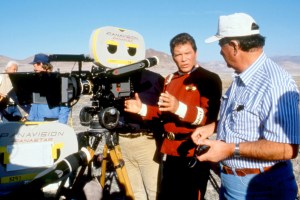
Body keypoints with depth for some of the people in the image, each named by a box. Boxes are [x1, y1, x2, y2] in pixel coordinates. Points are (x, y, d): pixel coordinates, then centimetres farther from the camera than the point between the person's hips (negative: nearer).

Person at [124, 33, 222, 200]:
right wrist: (142, 109, 5)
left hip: (194, 154, -7)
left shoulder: (210, 79, -8)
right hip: (170, 151, 7)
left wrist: (179, 108, -34)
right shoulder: (170, 79, 15)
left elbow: (210, 117, -20)